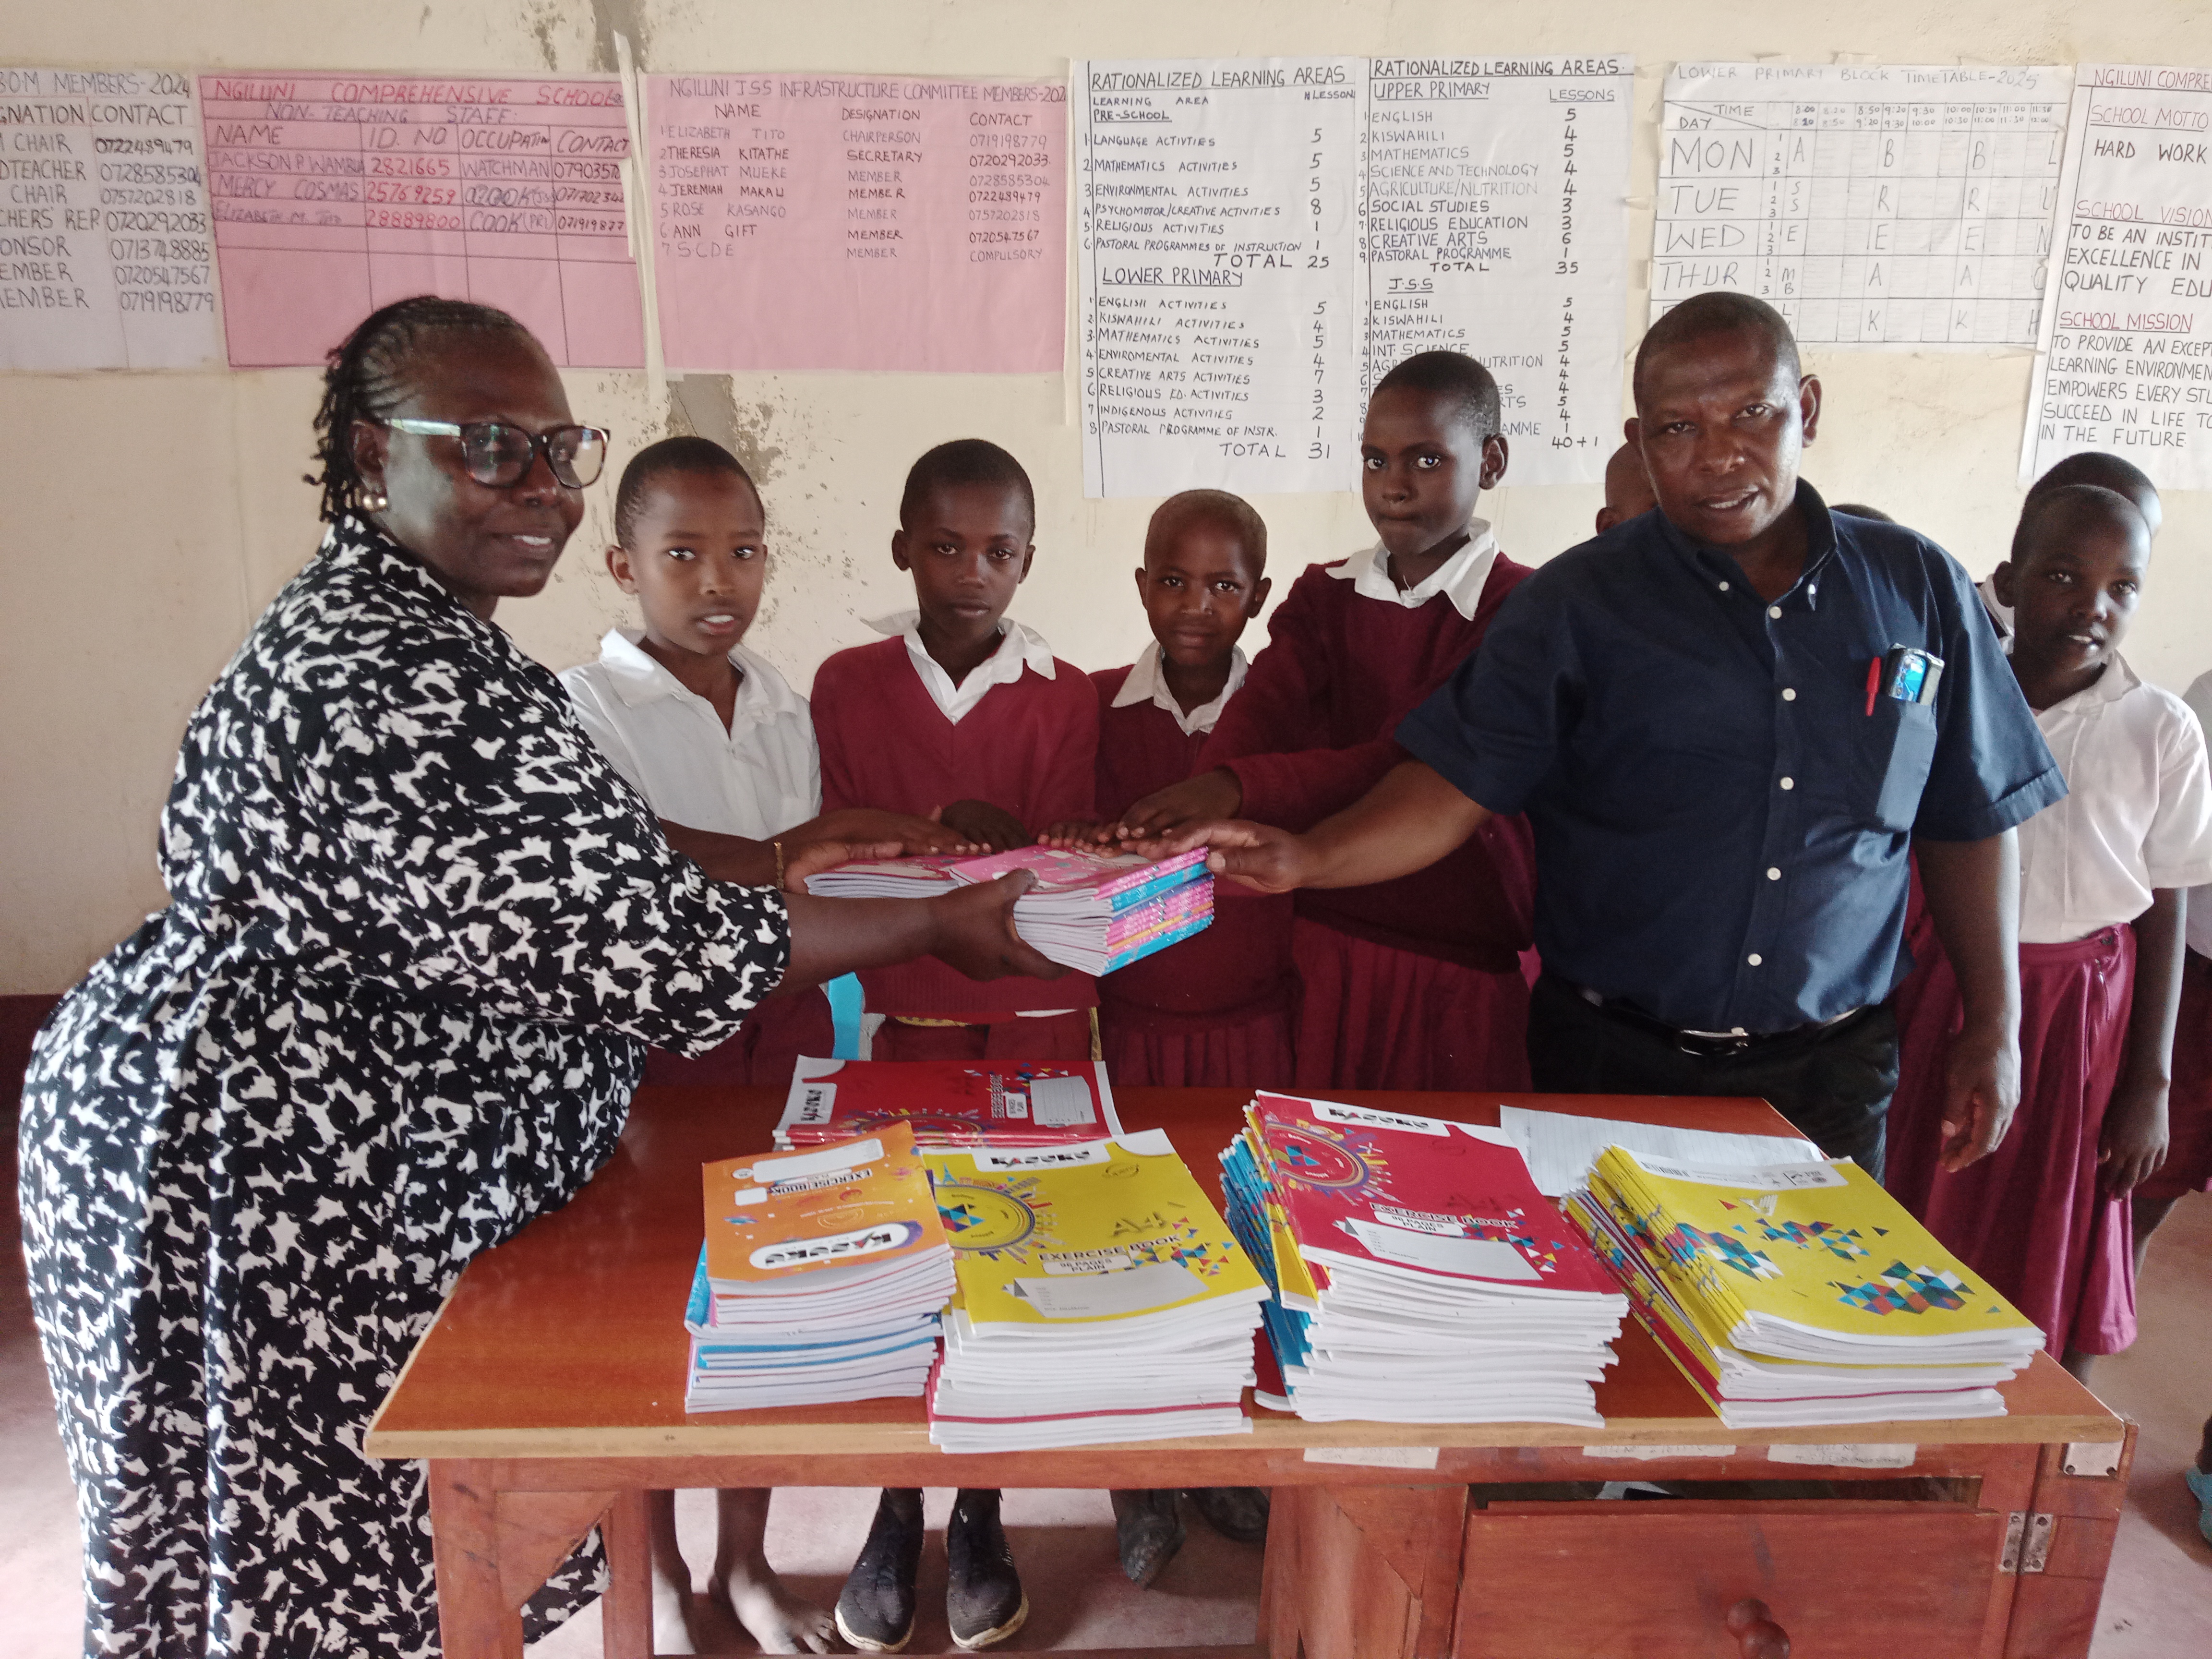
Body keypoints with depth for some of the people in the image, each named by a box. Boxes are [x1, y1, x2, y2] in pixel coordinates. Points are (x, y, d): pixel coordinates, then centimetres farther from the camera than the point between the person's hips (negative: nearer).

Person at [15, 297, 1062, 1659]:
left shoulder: (404, 627, 9)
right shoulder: (391, 683, -27)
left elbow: (546, 872, 14)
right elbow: (636, 948, -29)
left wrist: (764, 872, 6)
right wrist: (937, 926, -21)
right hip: (282, 1201, -10)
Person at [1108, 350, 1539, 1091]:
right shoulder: (1324, 598, 8)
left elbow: (1420, 760, -22)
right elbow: (1260, 710, -11)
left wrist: (1239, 788, -35)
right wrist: (1187, 814, -32)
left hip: (1468, 972, -3)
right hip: (1329, 952, 4)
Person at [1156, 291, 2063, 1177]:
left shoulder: (1916, 587, 2)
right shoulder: (1575, 602, -6)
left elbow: (1970, 818, 8)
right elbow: (1456, 786, -11)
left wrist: (1996, 1023, 6)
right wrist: (1311, 858, -28)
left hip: (1827, 1074, 2)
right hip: (1613, 1064, -1)